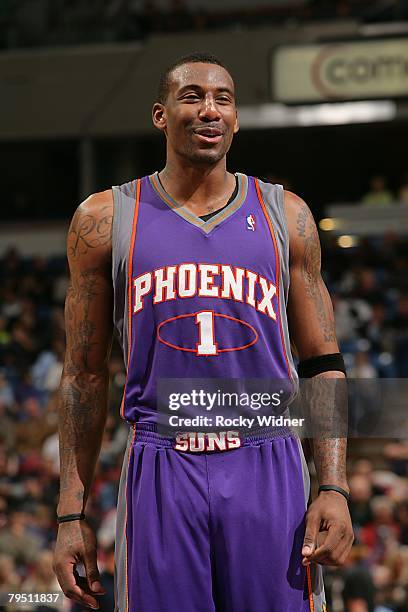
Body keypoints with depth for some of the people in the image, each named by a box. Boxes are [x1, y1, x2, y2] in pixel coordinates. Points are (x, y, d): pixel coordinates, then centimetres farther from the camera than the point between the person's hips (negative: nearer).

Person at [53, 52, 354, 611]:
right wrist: (72, 514, 3)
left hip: (267, 473, 1)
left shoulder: (284, 216, 9)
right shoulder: (106, 219, 7)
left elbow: (322, 364, 9)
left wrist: (335, 488, -4)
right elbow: (85, 376, 9)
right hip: (159, 476, -1)